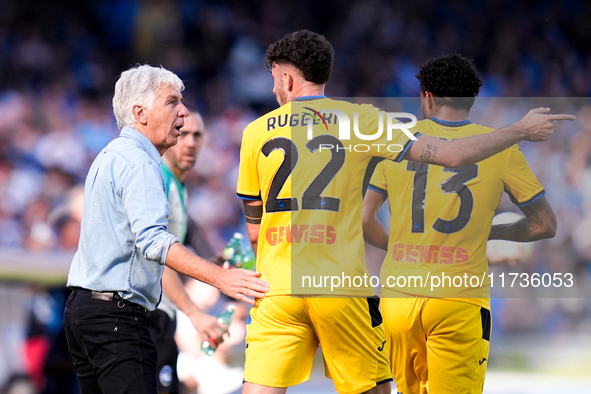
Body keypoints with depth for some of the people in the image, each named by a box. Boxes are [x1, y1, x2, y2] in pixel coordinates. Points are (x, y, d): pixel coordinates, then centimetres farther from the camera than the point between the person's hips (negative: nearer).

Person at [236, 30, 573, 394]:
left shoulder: (256, 132, 8)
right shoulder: (359, 119, 4)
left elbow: (254, 230, 14)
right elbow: (451, 155, 1)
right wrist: (522, 130, 13)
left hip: (277, 286, 1)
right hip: (341, 284, -1)